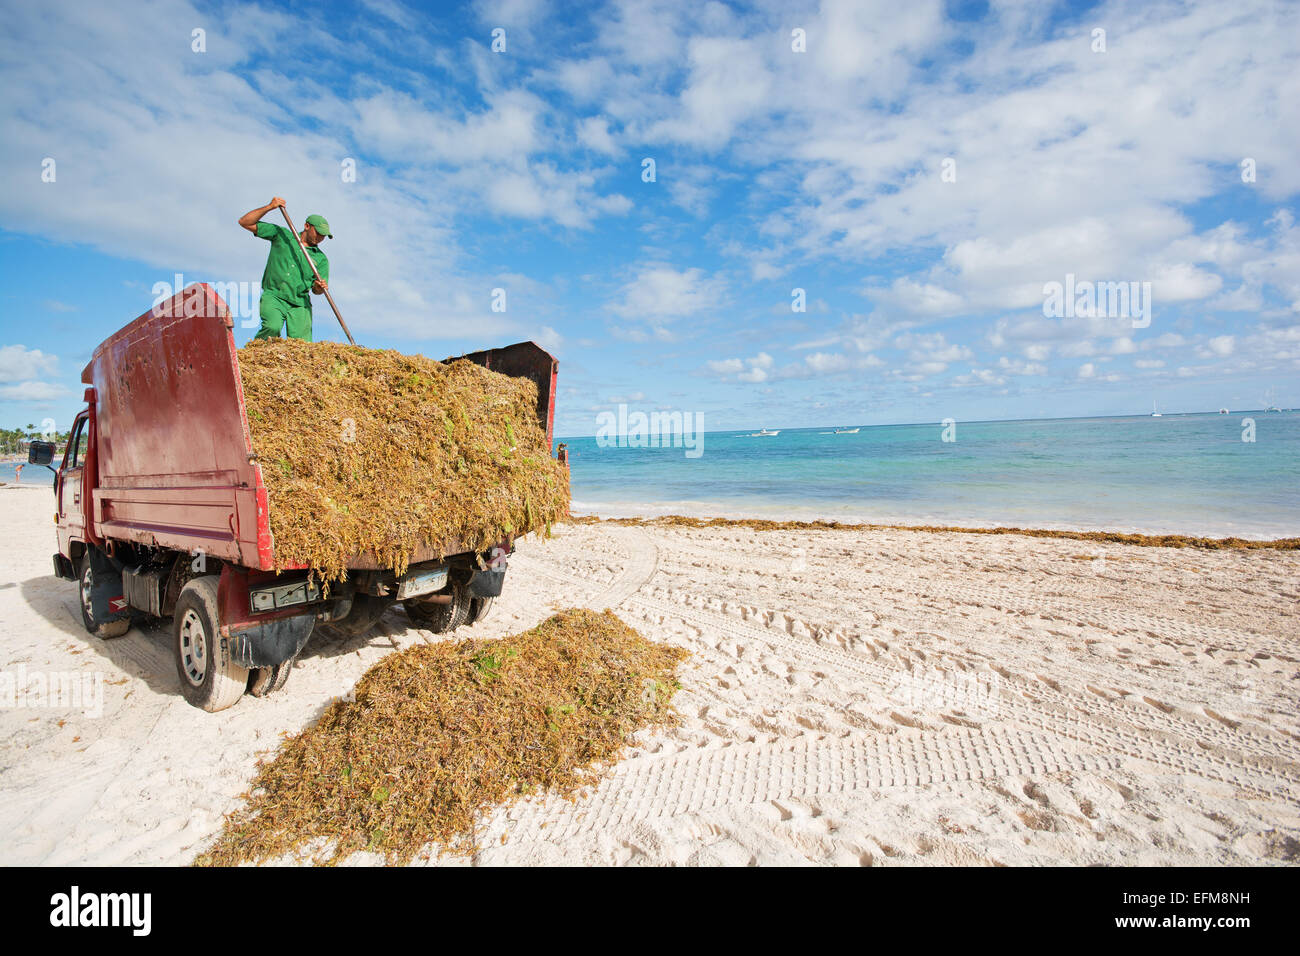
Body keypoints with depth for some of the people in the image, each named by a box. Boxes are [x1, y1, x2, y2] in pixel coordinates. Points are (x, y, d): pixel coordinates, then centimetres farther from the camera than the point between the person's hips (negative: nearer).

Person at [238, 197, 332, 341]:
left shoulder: (321, 258, 16)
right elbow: (245, 222, 10)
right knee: (273, 327, -28)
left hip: (300, 304, 2)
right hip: (273, 296, -2)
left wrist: (320, 287, -14)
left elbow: (316, 290, 11)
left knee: (301, 344, -18)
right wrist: (269, 207, 1)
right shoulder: (282, 235, 13)